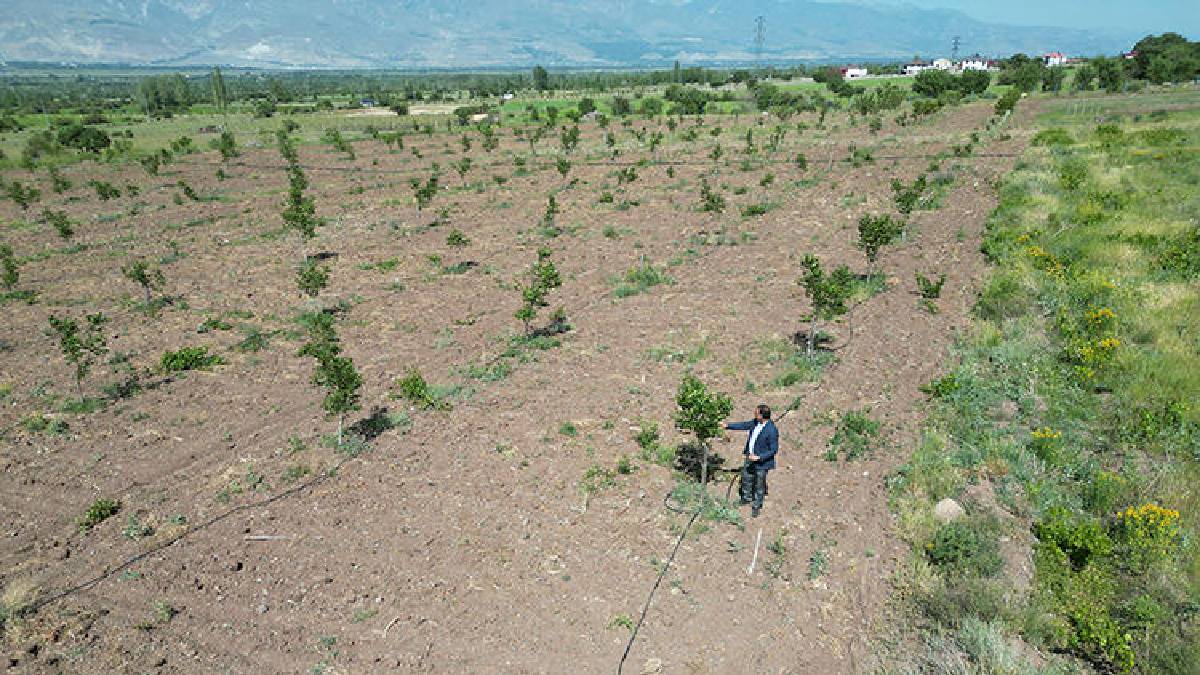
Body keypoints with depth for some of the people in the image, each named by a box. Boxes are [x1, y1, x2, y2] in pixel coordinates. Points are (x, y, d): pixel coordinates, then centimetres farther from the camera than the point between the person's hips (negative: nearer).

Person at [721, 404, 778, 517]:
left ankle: (756, 506, 35)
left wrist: (759, 457, -27)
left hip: (762, 461, -8)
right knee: (746, 478, 24)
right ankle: (746, 498, 48)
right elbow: (744, 425, 8)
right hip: (750, 457, 8)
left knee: (759, 484, 13)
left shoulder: (772, 431, -31)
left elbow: (774, 450, -23)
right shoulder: (756, 422, -8)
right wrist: (728, 426, 8)